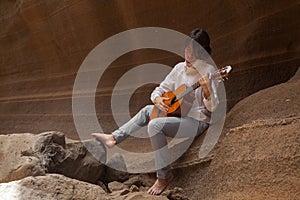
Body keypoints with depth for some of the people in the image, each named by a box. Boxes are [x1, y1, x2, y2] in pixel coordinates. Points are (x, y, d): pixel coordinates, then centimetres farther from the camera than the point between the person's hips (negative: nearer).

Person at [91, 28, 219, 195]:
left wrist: (206, 90, -39)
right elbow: (161, 89, 12)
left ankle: (164, 176, -15)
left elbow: (213, 107, -20)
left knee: (155, 125, -25)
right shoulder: (180, 68, 6)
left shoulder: (208, 71, -16)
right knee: (147, 110, 17)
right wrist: (158, 99, -11)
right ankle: (115, 138, 21)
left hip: (198, 121, -8)